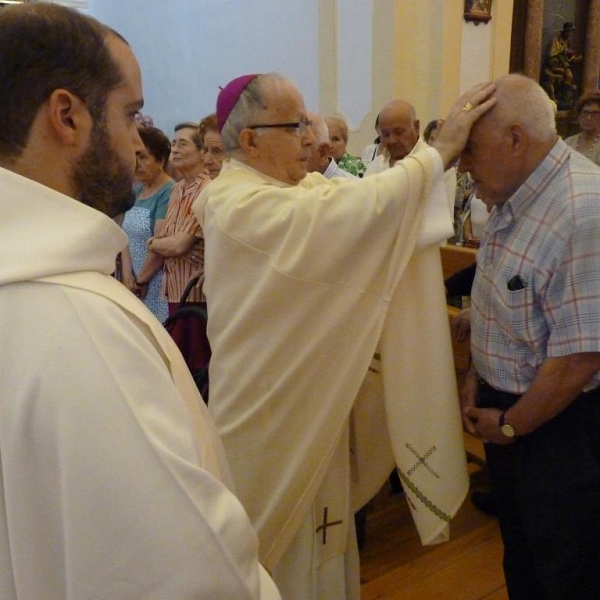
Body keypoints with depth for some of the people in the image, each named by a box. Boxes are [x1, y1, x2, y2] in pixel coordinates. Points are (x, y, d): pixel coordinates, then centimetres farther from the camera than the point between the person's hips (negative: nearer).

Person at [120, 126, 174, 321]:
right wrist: (127, 275, -3)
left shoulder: (169, 192, -12)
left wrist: (140, 280, -9)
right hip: (135, 281, 8)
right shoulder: (136, 192, 12)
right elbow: (127, 237, 9)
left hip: (157, 284, -7)